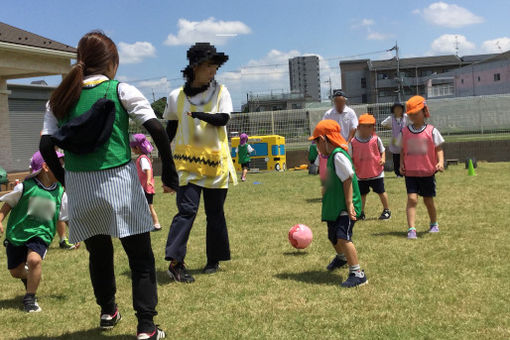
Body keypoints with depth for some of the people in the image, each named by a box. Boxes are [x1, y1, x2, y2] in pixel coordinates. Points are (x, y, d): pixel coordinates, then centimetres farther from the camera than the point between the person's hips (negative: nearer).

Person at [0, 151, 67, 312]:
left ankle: (30, 298, -10)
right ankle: (28, 278, 49)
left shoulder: (60, 193, -2)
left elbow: (68, 216, 9)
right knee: (15, 272, 10)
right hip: (16, 233, 0)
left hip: (40, 234, 0)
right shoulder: (25, 187, -11)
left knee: (34, 259, -29)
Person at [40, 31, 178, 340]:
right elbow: (157, 129, -11)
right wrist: (170, 174, -3)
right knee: (141, 256, 6)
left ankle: (108, 312, 39)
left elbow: (46, 145, 2)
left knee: (98, 252, 22)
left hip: (79, 187, 4)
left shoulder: (60, 98, 7)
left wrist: (66, 180, 14)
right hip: (119, 181, -4)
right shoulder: (121, 91, -2)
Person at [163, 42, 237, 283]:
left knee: (215, 212, 8)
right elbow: (170, 128, 14)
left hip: (216, 161, 1)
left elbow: (223, 118, -11)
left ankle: (214, 260, 22)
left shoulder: (220, 92, 3)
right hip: (187, 161, -1)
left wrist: (198, 114, -21)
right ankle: (175, 261, -12)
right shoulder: (176, 96, 4)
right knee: (187, 209, -13)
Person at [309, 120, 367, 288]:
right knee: (333, 236, 25)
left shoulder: (338, 155, -18)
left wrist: (349, 205, -24)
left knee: (343, 237, -23)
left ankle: (357, 274, -19)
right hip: (335, 207, 11)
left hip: (345, 208, -11)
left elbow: (348, 180, -22)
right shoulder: (332, 156, 13)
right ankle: (341, 257, 54)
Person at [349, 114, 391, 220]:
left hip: (376, 172, -1)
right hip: (361, 174, 1)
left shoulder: (376, 139, -5)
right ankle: (361, 212, 23)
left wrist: (383, 159, -10)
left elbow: (382, 150, 8)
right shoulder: (353, 142, -5)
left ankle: (386, 210, 22)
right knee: (362, 193, 9)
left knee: (381, 191, 7)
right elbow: (350, 157, 2)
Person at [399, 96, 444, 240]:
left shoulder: (431, 131, -4)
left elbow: (438, 148, -3)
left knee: (428, 200, 12)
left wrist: (440, 162, -19)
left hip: (428, 172, -1)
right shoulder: (405, 132, 4)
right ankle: (411, 229, -17)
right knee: (412, 198, -14)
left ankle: (434, 224, 36)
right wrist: (401, 164, -1)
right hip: (410, 172, 1)